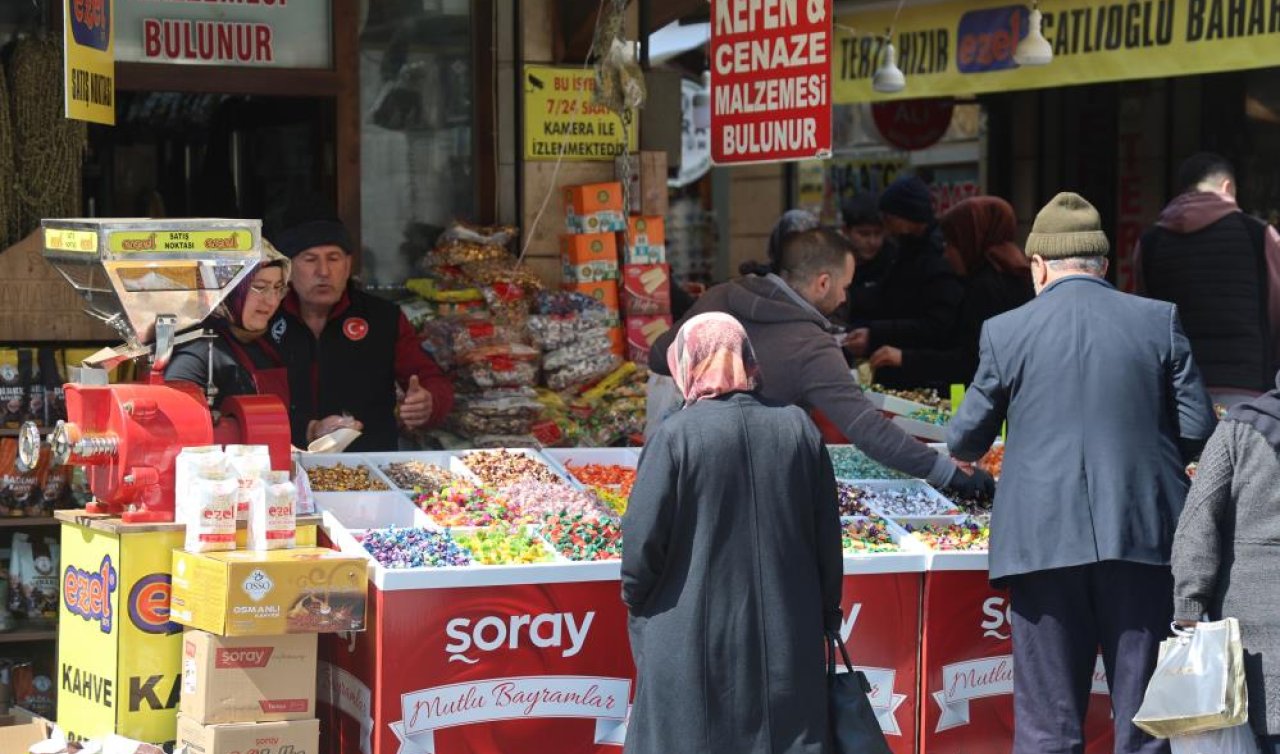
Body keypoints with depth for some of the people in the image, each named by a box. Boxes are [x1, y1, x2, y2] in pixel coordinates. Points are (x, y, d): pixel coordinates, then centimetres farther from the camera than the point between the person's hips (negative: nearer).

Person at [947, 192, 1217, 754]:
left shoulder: (1004, 333, 1)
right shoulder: (1160, 321, 2)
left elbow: (965, 443, 7)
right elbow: (1198, 431, 2)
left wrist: (961, 444, 32)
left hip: (1045, 541, -1)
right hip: (1143, 539, 1)